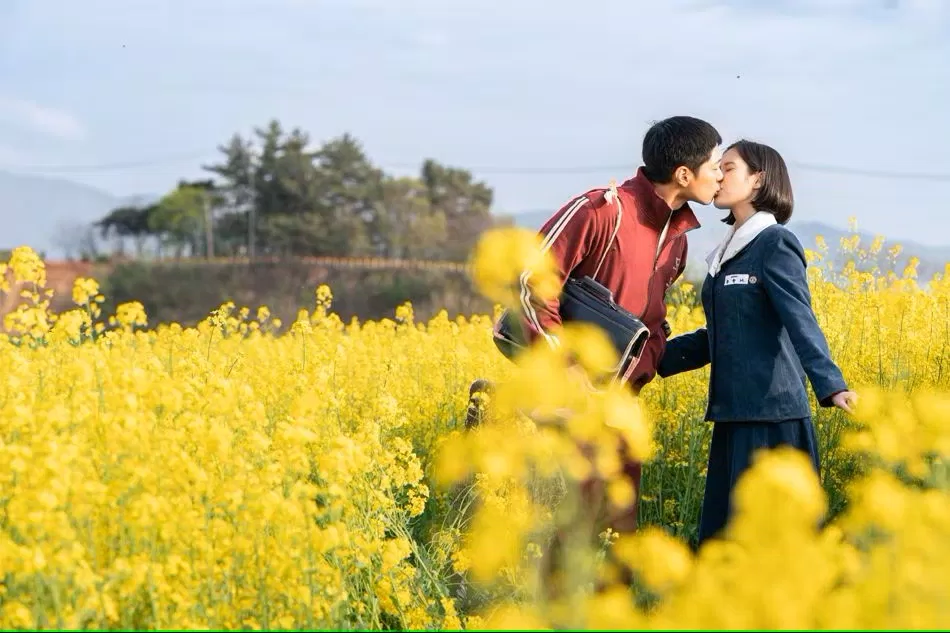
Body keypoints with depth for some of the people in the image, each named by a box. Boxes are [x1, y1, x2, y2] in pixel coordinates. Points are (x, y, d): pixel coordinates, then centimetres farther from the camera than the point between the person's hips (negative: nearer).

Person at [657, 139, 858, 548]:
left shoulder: (775, 243, -6)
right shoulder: (728, 253, 17)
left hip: (772, 414, -8)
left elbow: (800, 321, -18)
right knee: (717, 536, 9)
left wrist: (831, 385, -33)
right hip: (733, 413, 8)